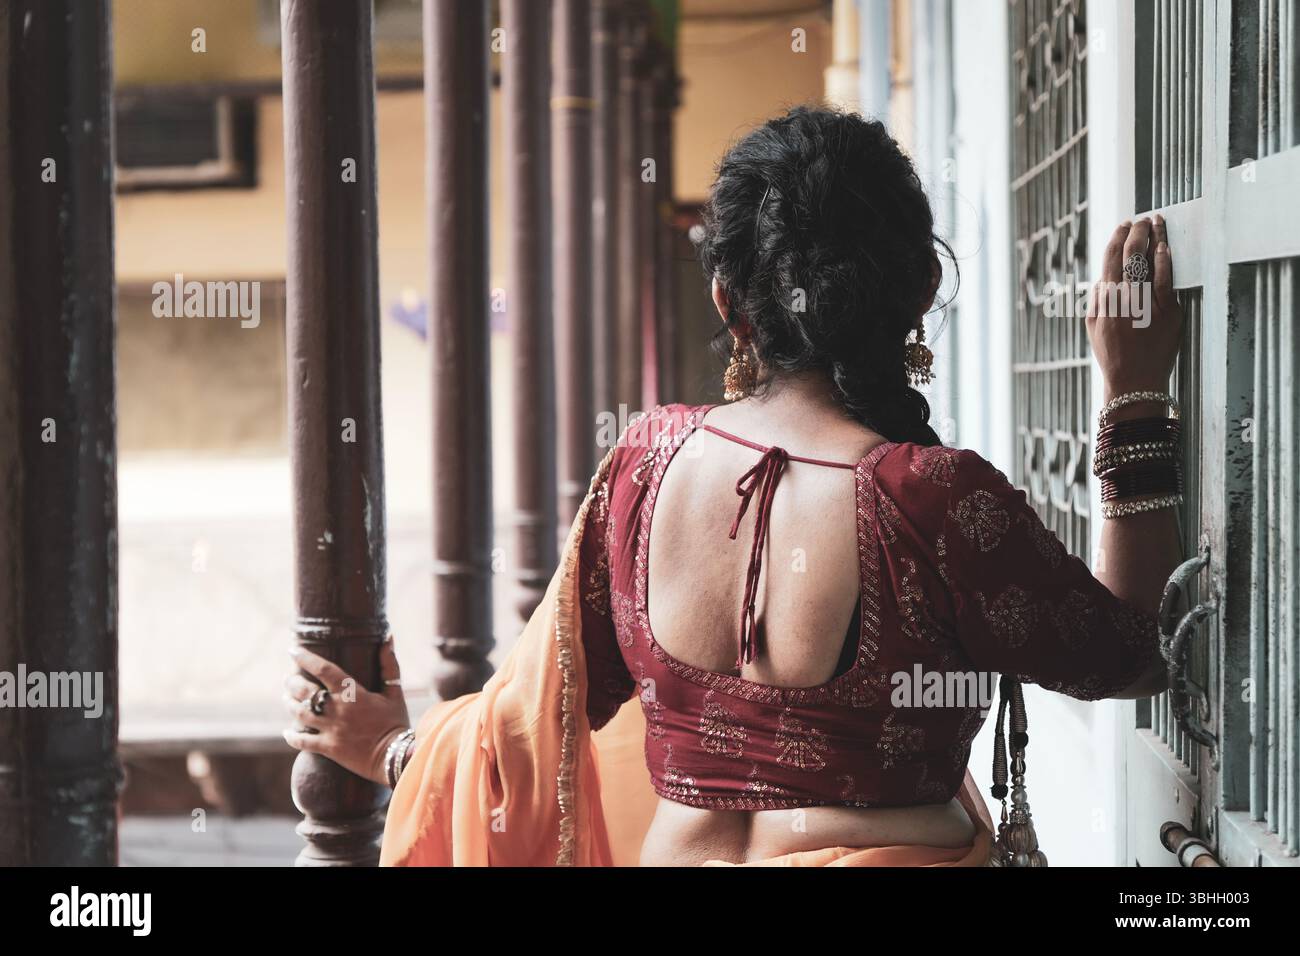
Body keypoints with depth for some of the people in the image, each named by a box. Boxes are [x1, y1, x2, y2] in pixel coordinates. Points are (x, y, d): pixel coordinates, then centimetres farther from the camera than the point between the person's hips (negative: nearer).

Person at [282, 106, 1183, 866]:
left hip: (675, 850, 5)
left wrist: (396, 748, 25)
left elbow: (540, 707, 5)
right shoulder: (935, 498, -19)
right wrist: (1137, 399, -1)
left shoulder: (652, 459, -5)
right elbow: (1129, 653, -5)